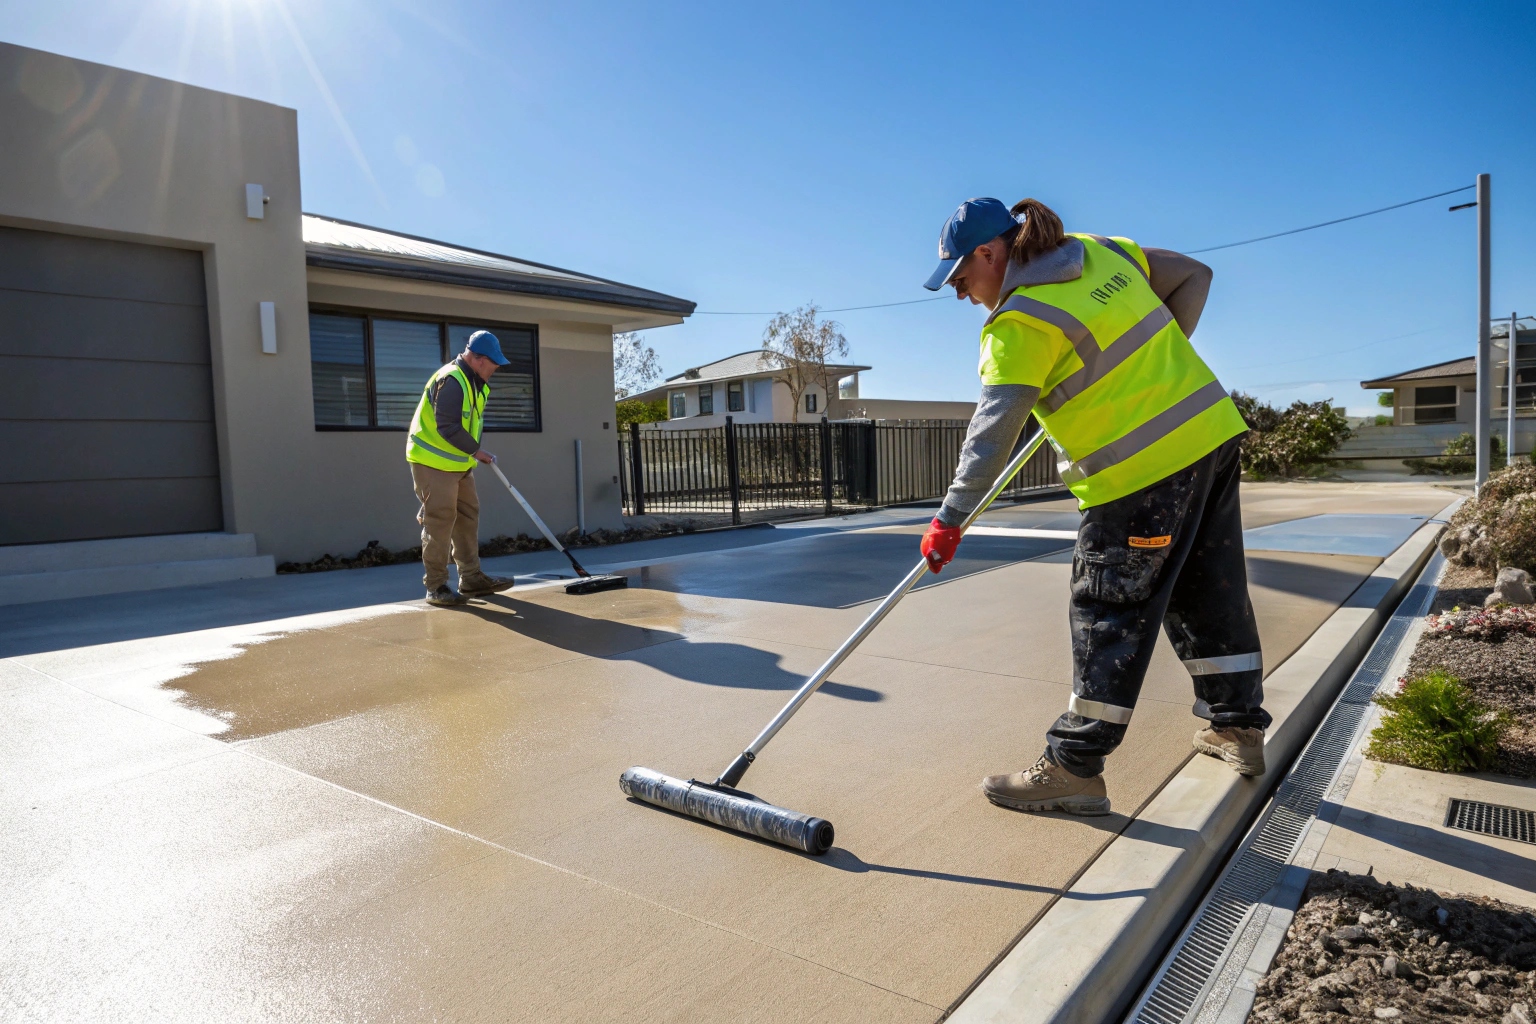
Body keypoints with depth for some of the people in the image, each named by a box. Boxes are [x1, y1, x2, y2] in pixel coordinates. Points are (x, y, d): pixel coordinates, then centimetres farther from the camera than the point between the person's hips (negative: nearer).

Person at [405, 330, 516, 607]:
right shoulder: (451, 381, -22)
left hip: (458, 462, 10)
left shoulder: (475, 382, 10)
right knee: (440, 522, -6)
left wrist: (474, 453, 6)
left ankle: (471, 578, 18)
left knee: (468, 516, 10)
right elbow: (448, 428, -26)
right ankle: (436, 587, 2)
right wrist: (477, 451, -17)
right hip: (433, 461, -10)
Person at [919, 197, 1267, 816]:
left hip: (1141, 475, -9)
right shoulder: (1104, 252, 9)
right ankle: (1239, 728, 34)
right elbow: (1192, 277, 18)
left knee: (1107, 614, -2)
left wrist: (950, 520, -13)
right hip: (1210, 432, 9)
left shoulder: (1018, 325, -14)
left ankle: (1074, 767, 6)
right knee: (1212, 590, 19)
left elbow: (993, 433, -17)